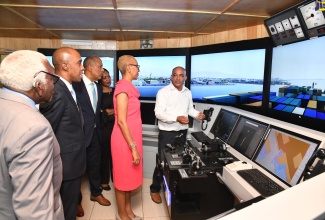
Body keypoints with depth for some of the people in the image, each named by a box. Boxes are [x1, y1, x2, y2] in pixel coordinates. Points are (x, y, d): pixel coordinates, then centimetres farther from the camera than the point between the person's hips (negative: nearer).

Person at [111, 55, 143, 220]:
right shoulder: (123, 88, -18)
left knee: (129, 175, 19)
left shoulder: (128, 87, 10)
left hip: (131, 137, 9)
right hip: (125, 139, -9)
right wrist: (133, 147, -21)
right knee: (123, 177, 8)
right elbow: (122, 121, -22)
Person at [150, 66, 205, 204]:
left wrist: (197, 114, -1)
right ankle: (155, 189, 22)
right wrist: (176, 118, -29)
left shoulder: (188, 93, 8)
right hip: (167, 133, -6)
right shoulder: (163, 92, -12)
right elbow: (159, 113, -19)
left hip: (182, 132, 6)